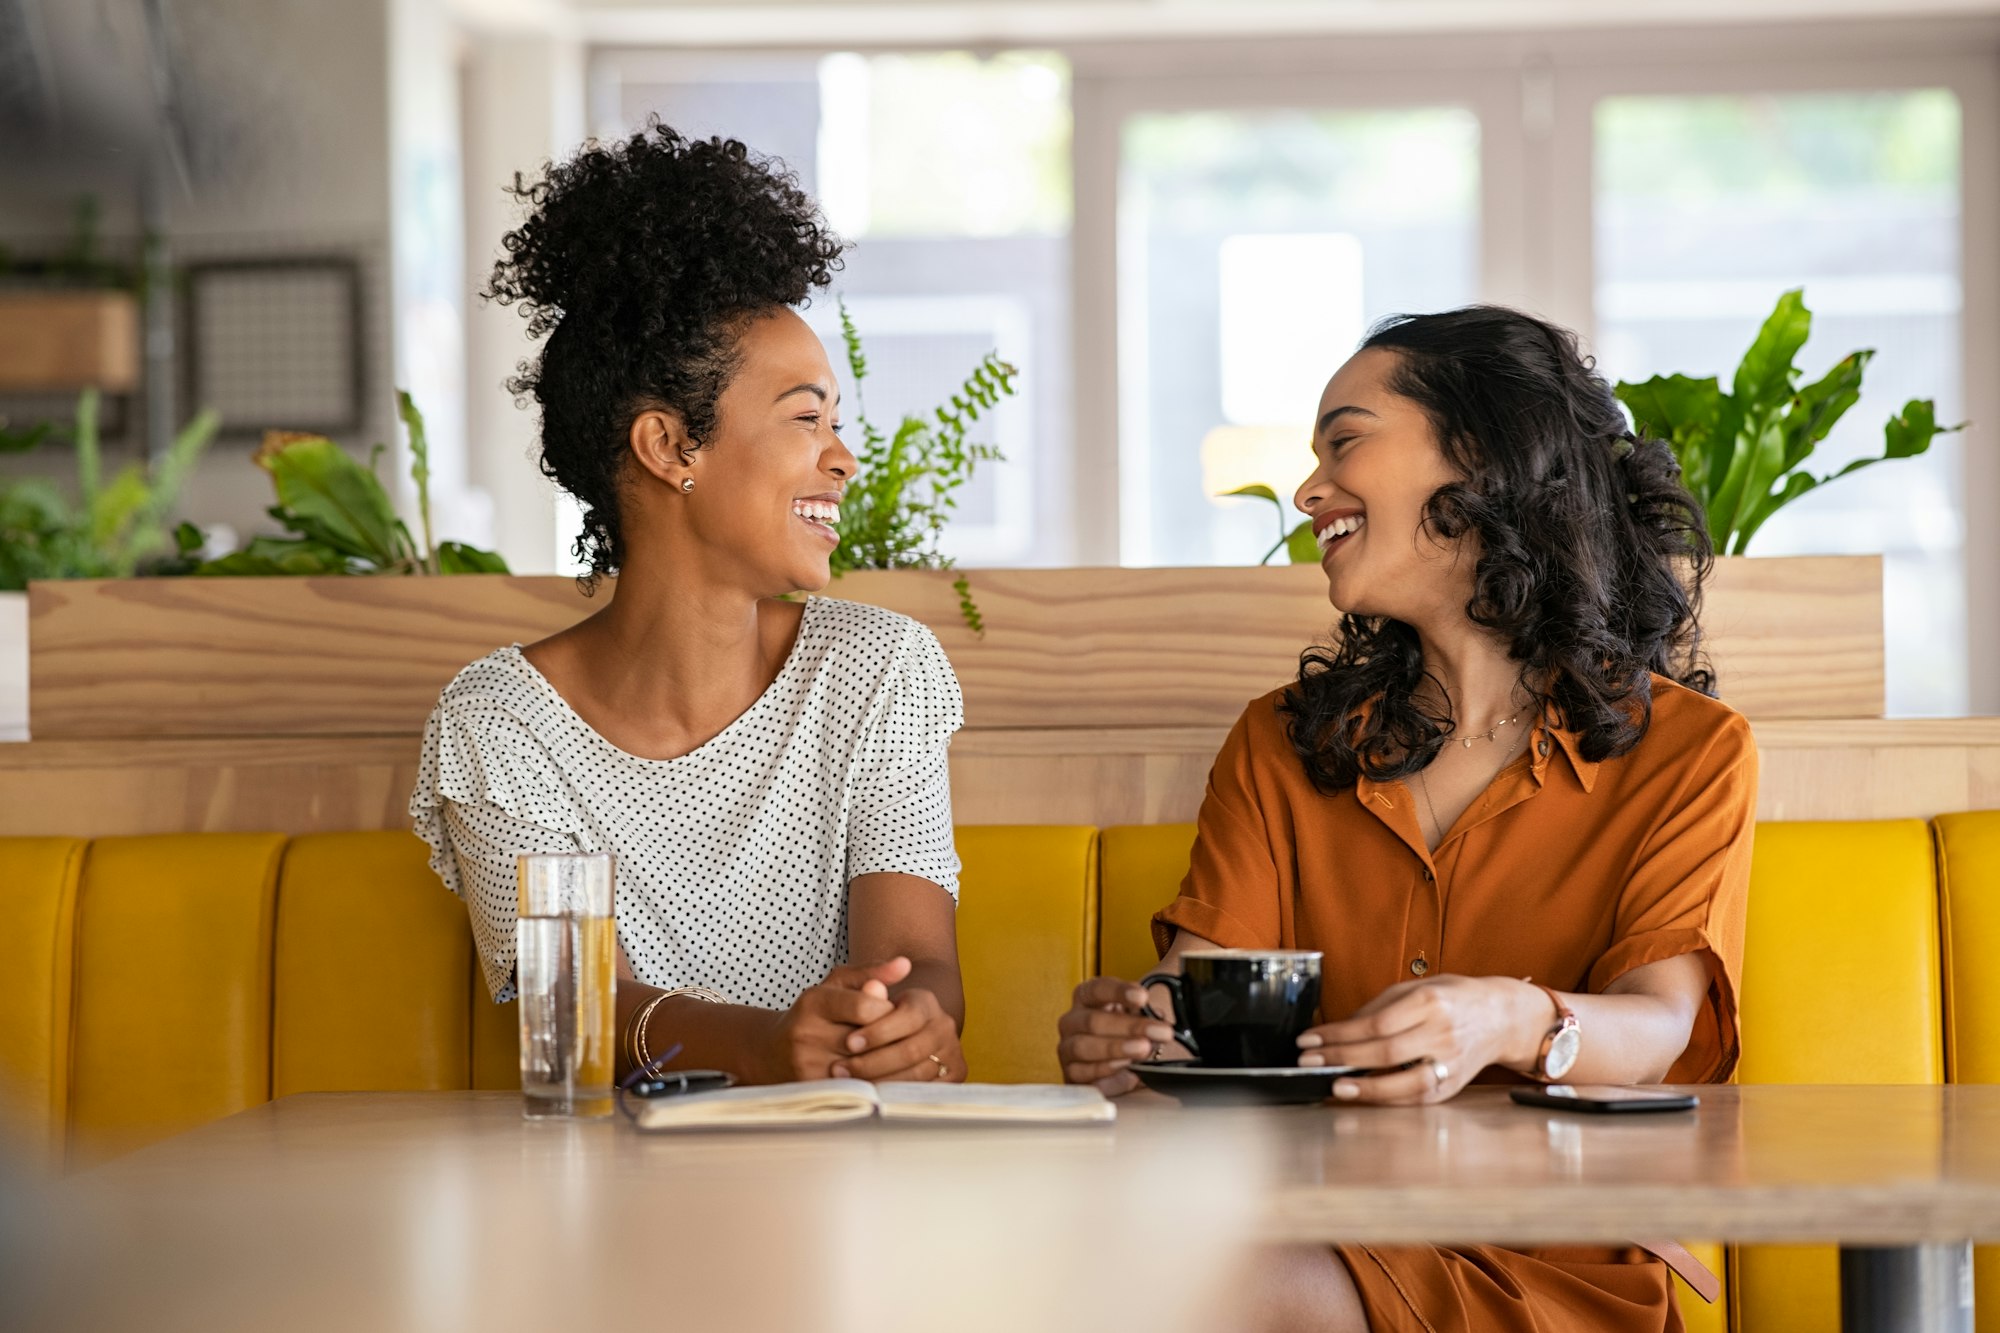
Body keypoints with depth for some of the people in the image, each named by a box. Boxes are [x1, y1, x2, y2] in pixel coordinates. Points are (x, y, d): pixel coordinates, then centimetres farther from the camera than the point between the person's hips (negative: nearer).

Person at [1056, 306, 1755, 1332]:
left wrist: (1511, 1023, -36)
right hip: (1309, 1237, 4)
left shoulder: (1689, 754, 6)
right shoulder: (1278, 746, 19)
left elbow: (1658, 1025, -11)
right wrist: (1121, 1036, -22)